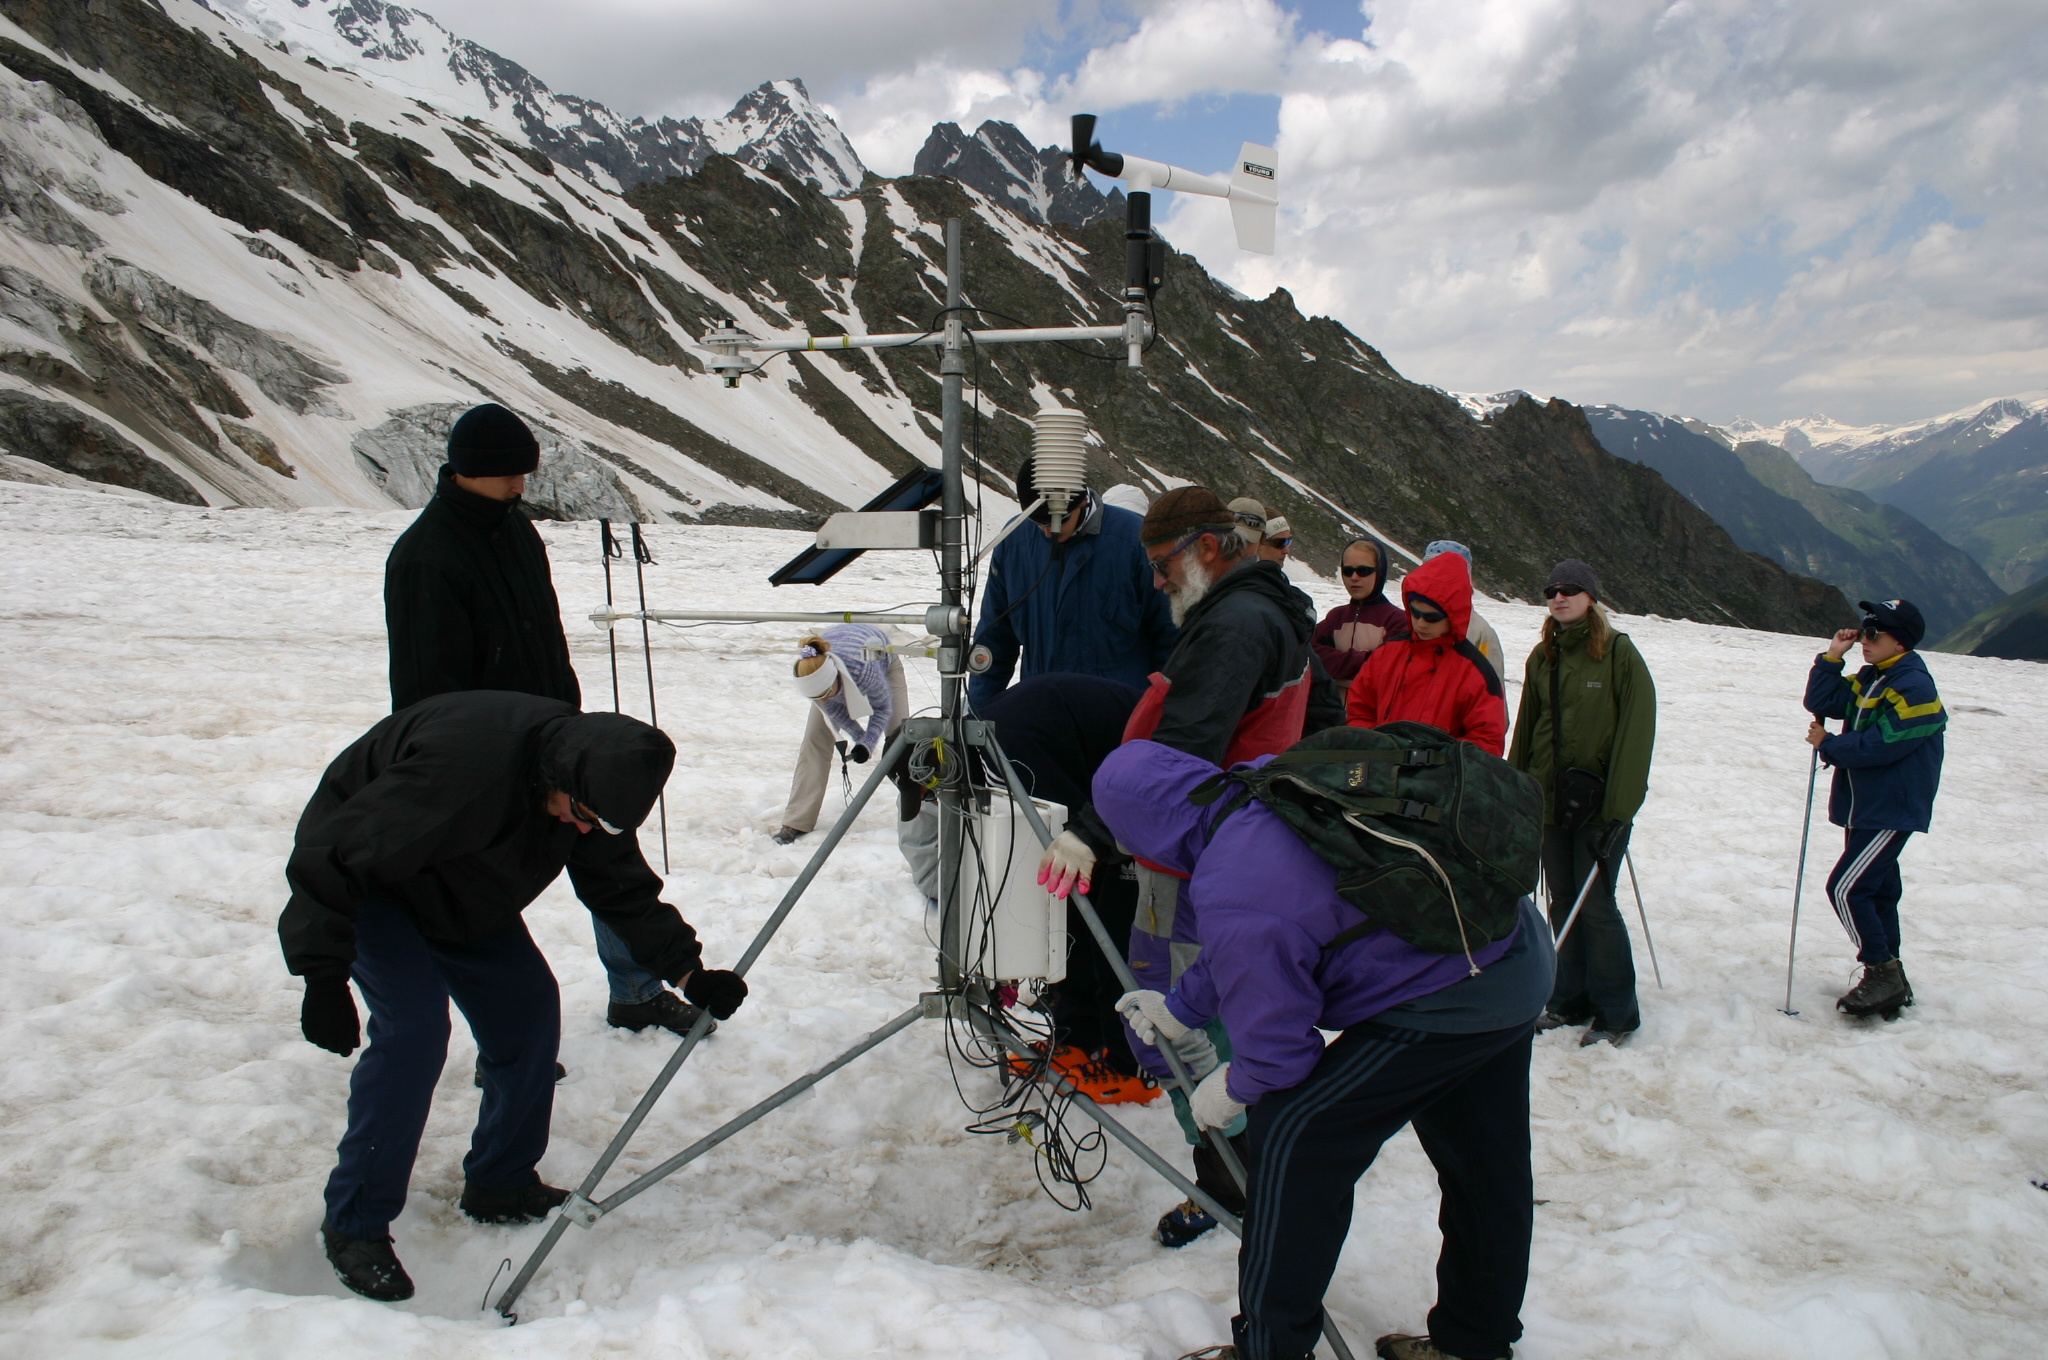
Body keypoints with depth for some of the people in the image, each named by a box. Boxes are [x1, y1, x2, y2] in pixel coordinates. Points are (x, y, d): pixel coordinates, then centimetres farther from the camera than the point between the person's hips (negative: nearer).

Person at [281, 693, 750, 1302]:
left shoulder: (592, 781, -17)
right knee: (414, 1028, -21)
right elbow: (334, 856, -34)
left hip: (465, 898, 7)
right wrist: (324, 979, -33)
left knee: (529, 1010, -2)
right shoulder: (461, 769, -41)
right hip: (363, 884, -7)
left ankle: (501, 1183, 16)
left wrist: (686, 970, -15)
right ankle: (354, 1225, -6)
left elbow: (624, 888, -6)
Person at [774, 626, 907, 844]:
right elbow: (832, 708, -15)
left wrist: (867, 744, -34)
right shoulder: (811, 674, -36)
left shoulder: (864, 669, -46)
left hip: (882, 659, -2)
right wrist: (861, 738, -14)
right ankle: (797, 822, -6)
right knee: (815, 739, -9)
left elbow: (883, 707, -24)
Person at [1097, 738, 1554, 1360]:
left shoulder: (1230, 891, -25)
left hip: (1450, 1001, -10)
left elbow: (1279, 1044, -15)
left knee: (1290, 1133, -2)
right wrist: (1181, 1005, 21)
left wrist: (1232, 1089, 6)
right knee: (1482, 1165, 23)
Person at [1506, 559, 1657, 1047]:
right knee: (1563, 903, 10)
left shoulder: (1619, 653, -7)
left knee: (1594, 905, -4)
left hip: (1599, 805, -5)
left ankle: (1616, 1014, 10)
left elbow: (1636, 732, -12)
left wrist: (1618, 807, -17)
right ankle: (1571, 1001, 23)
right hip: (1548, 801, 5)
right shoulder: (1542, 657, 10)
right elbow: (1525, 730, 14)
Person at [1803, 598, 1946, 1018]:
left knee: (1847, 888, -14)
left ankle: (1883, 973, -4)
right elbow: (1821, 703, 7)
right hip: (1864, 806, 9)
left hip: (1892, 810, -9)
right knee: (1877, 891, 13)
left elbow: (1881, 745, -23)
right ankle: (1888, 981, 21)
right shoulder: (1869, 679, 11)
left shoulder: (1914, 688, -17)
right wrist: (1831, 658, -2)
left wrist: (1828, 745, -9)